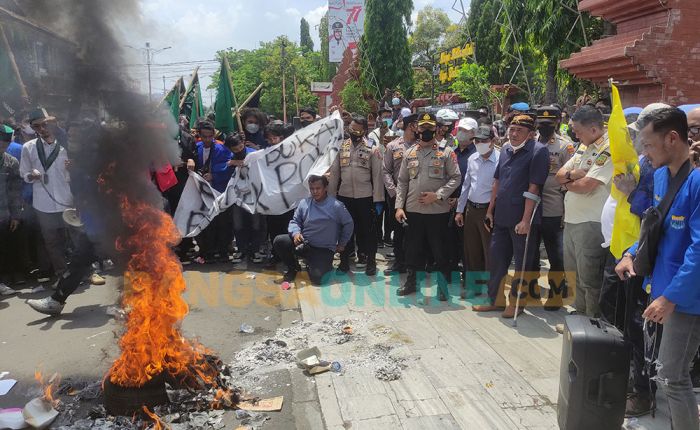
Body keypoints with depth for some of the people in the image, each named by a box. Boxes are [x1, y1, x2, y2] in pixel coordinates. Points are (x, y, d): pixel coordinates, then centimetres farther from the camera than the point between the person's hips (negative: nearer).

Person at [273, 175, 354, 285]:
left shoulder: (336, 206, -11)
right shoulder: (304, 203, 0)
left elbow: (348, 224, 1)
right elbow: (295, 221, 8)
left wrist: (342, 244, 6)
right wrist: (296, 233, -14)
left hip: (324, 250, -4)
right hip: (303, 244, 4)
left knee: (316, 278, -23)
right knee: (279, 241, -19)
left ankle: (324, 264, 16)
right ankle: (293, 268, 6)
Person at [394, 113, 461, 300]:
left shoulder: (446, 152, -2)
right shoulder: (410, 153, 9)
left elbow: (455, 178, -5)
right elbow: (402, 182, 10)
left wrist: (437, 195, -17)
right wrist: (399, 206, 0)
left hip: (438, 210, -3)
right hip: (413, 210, 3)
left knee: (440, 250, 4)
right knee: (413, 248, 12)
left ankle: (443, 285, 18)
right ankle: (411, 281, 28)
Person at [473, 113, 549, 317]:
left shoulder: (538, 151, -10)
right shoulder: (506, 150, 12)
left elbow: (533, 188, -16)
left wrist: (525, 220, -19)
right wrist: (490, 211, 14)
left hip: (522, 219, -7)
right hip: (501, 216, 7)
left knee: (523, 262, 6)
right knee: (496, 258, 13)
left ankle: (517, 301, 21)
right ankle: (495, 299, 27)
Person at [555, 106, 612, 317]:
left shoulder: (609, 149, -15)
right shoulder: (584, 146, 14)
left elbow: (586, 185, -22)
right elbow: (560, 175, 12)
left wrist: (567, 183, -2)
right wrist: (573, 174, -9)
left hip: (591, 223, -9)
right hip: (571, 220, 9)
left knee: (589, 278, 1)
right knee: (575, 274, 19)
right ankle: (579, 313, 33)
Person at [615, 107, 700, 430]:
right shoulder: (661, 175, 5)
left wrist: (670, 297, -24)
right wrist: (632, 254, 6)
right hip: (663, 285, 8)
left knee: (671, 377, 0)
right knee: (673, 372, 21)